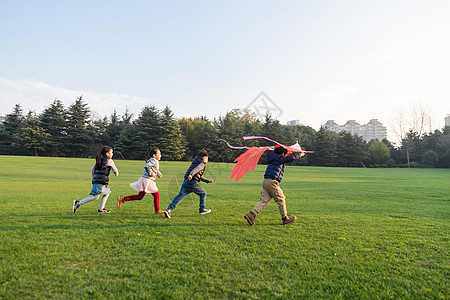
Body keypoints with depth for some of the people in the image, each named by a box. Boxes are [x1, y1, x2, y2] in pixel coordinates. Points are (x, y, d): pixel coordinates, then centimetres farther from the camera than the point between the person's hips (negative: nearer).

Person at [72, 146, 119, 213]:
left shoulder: (100, 160, 19)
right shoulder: (109, 160, -3)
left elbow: (92, 169, 19)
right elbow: (115, 169, 5)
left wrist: (94, 177, 26)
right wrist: (116, 173, 27)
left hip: (96, 179, 9)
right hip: (101, 180, -9)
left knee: (107, 193, 18)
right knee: (96, 197, -10)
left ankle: (101, 209, 15)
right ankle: (78, 203, -12)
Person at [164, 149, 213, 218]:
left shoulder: (194, 162, 29)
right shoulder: (202, 163, 2)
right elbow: (197, 169, -20)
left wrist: (208, 181, 33)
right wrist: (191, 174, -35)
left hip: (186, 181, 7)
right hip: (192, 182, -7)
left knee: (180, 196, 1)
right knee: (203, 194, 13)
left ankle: (169, 209, -12)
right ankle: (202, 210, 18)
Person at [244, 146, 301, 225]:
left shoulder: (275, 158, 22)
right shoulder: (279, 158, -3)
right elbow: (291, 157, -7)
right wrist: (300, 154, 11)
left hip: (266, 181, 9)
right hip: (272, 181, -9)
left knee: (264, 201, 4)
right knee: (281, 199, 4)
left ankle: (251, 214, -7)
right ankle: (285, 218, 13)